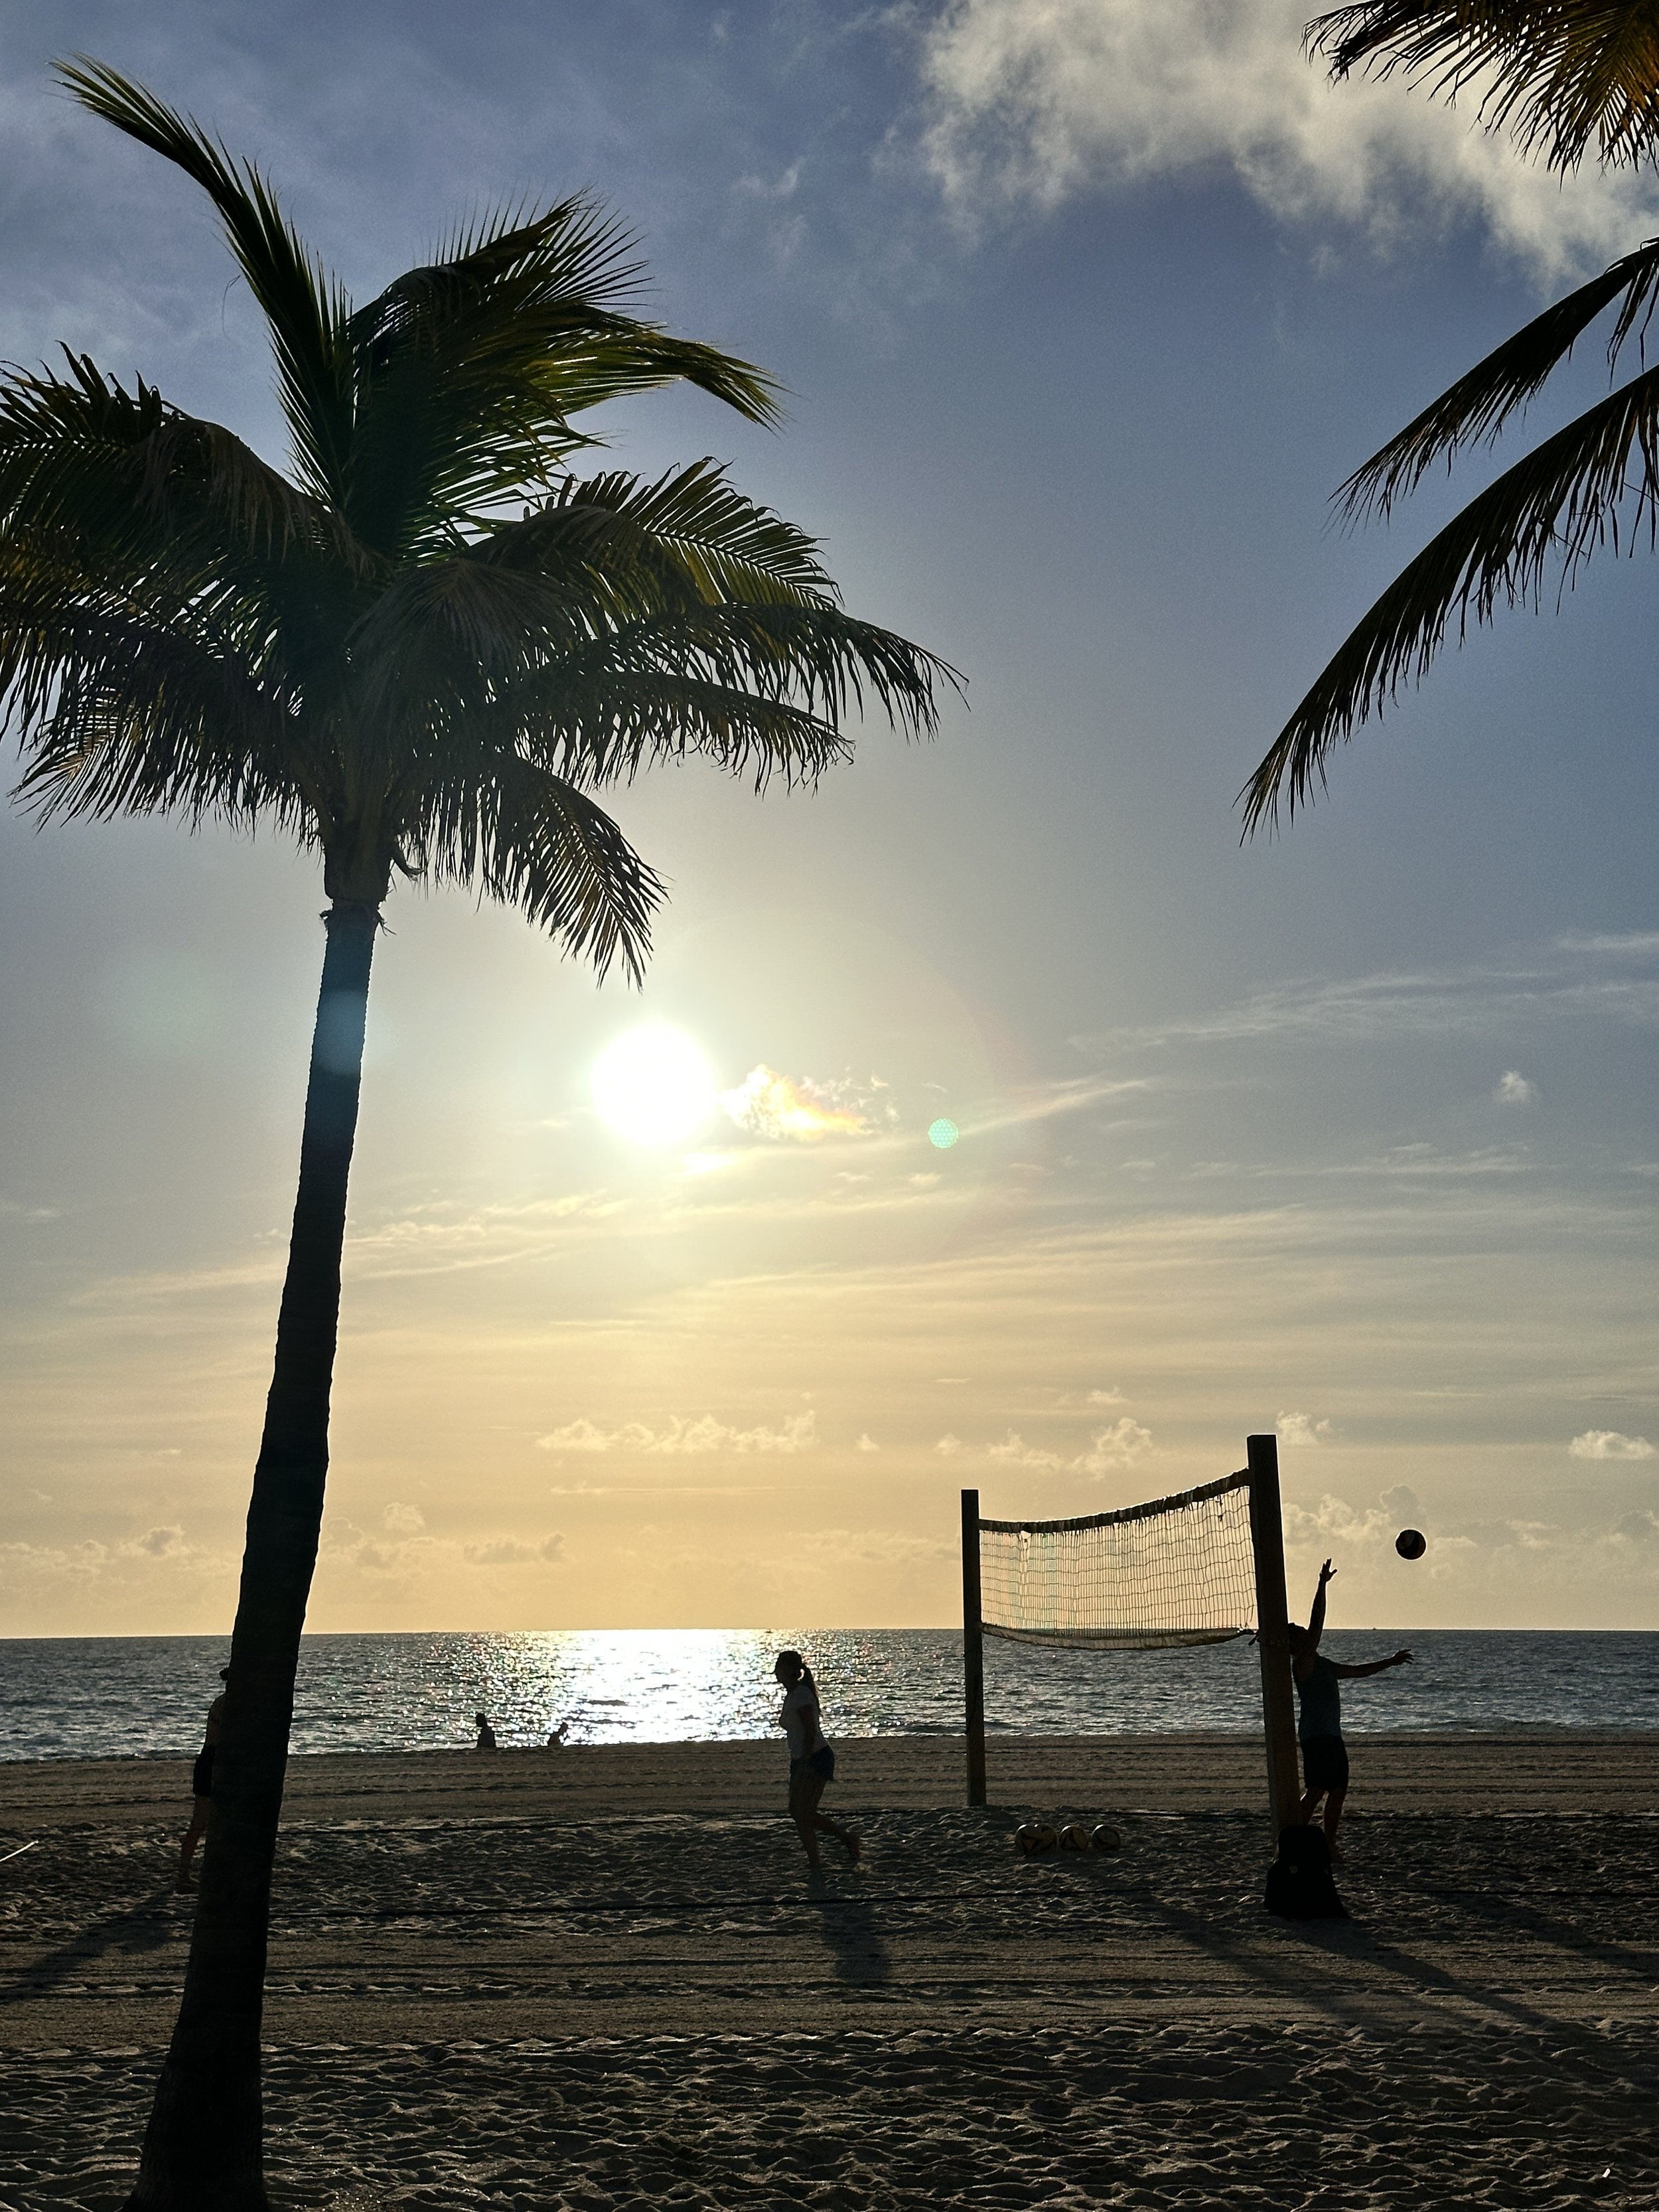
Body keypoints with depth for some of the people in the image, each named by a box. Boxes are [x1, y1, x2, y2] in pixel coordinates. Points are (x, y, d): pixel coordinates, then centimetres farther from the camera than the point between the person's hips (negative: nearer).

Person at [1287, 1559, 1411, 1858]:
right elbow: (1317, 1625, -19)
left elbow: (1359, 1671, 28)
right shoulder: (1302, 1663, -9)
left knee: (1338, 1790, 10)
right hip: (1315, 1735, -10)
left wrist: (1391, 1662, 26)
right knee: (1315, 1791, -14)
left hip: (1331, 1735, 10)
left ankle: (1329, 1845, 17)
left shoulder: (1323, 1665, 18)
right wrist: (1323, 1585, -23)